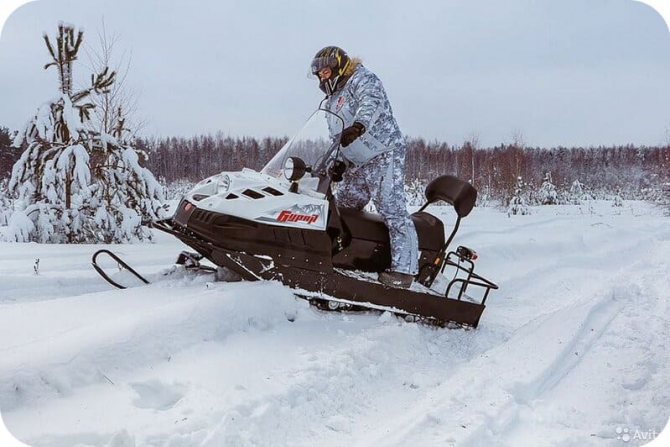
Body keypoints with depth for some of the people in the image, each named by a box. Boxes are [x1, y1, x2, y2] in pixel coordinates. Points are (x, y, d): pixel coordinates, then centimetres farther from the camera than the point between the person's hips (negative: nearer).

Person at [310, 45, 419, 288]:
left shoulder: (363, 79, -2)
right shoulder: (330, 103, 25)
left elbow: (371, 102, -24)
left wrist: (360, 125, -43)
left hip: (384, 155, -10)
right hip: (358, 165, 10)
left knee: (392, 210, -17)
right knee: (340, 208, 9)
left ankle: (403, 270, -21)